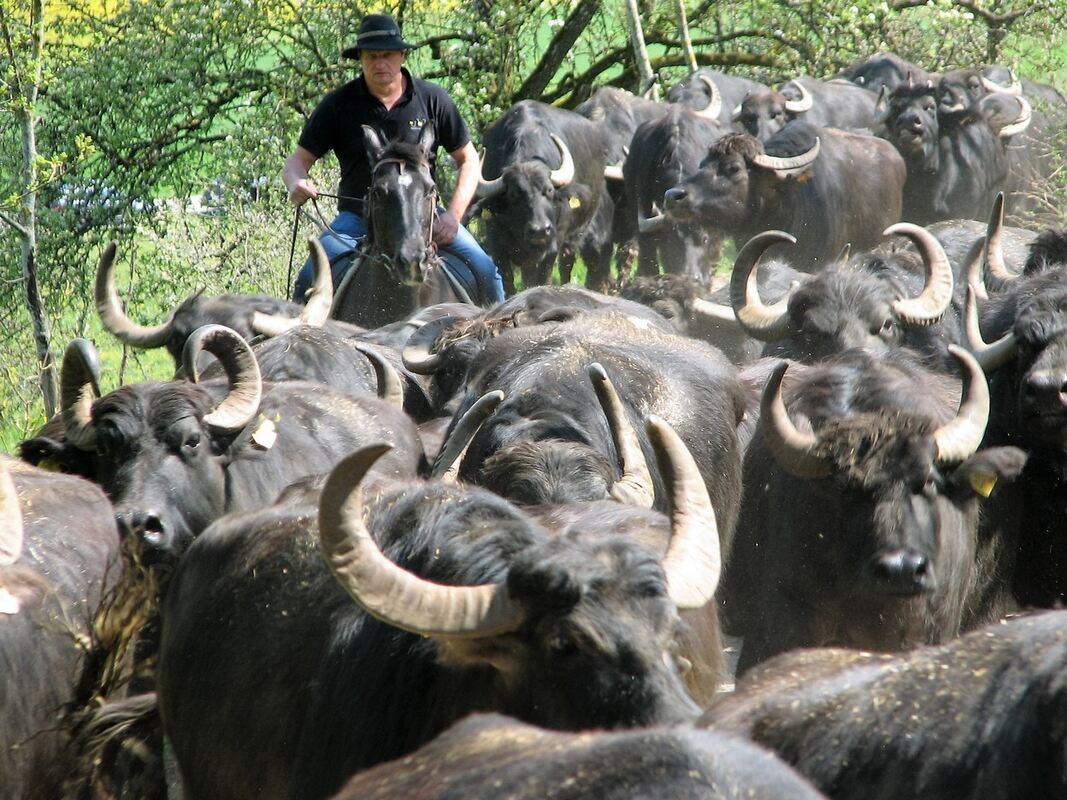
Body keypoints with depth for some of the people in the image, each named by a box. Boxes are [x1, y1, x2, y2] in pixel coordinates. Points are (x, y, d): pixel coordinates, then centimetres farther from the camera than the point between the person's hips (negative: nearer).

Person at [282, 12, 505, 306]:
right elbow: (297, 161, 2)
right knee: (309, 279, -24)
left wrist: (453, 215, -8)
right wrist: (297, 184, -23)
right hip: (358, 217, 0)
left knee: (485, 270, -18)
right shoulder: (338, 105, -2)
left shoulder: (433, 99, 0)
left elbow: (468, 160, 7)